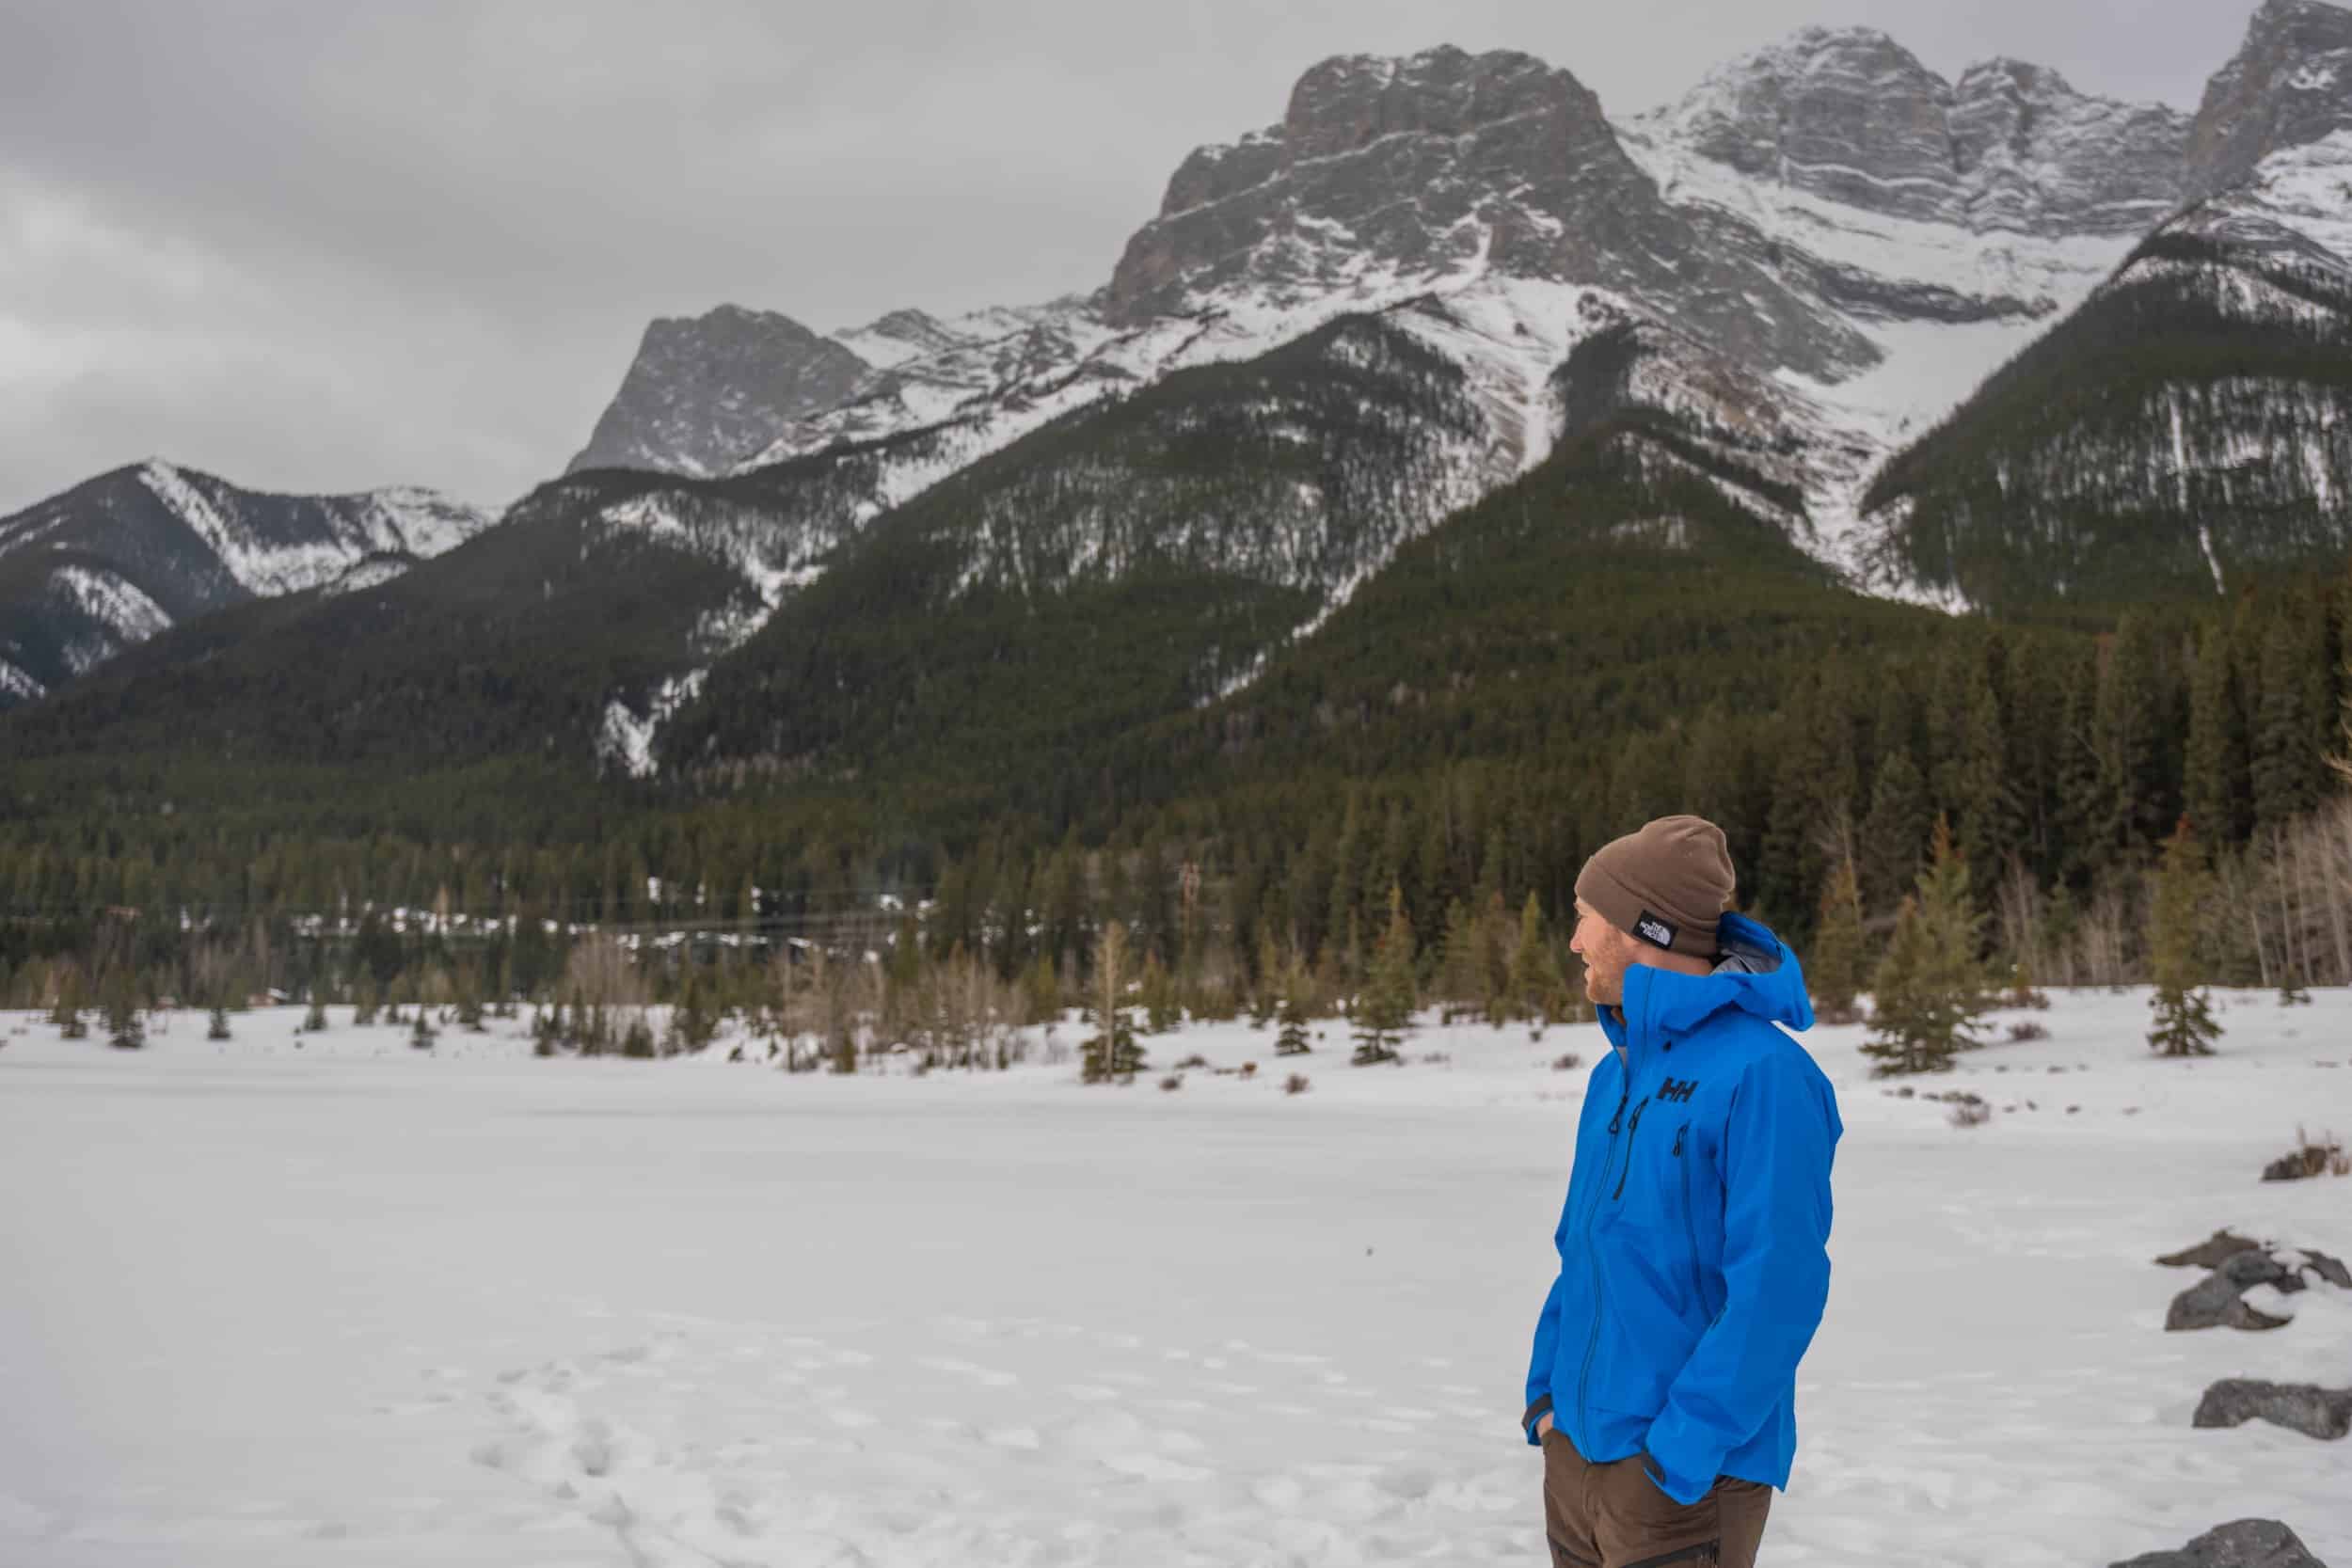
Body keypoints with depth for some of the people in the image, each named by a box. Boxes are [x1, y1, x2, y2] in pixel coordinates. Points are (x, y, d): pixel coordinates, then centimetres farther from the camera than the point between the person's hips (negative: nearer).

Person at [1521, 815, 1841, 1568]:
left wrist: (1681, 1453, -21)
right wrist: (1546, 1389, 9)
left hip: (1685, 1473, -8)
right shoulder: (1617, 1074, 9)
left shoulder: (1762, 1075, -17)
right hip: (1576, 1448, 8)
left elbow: (1777, 1287, -21)